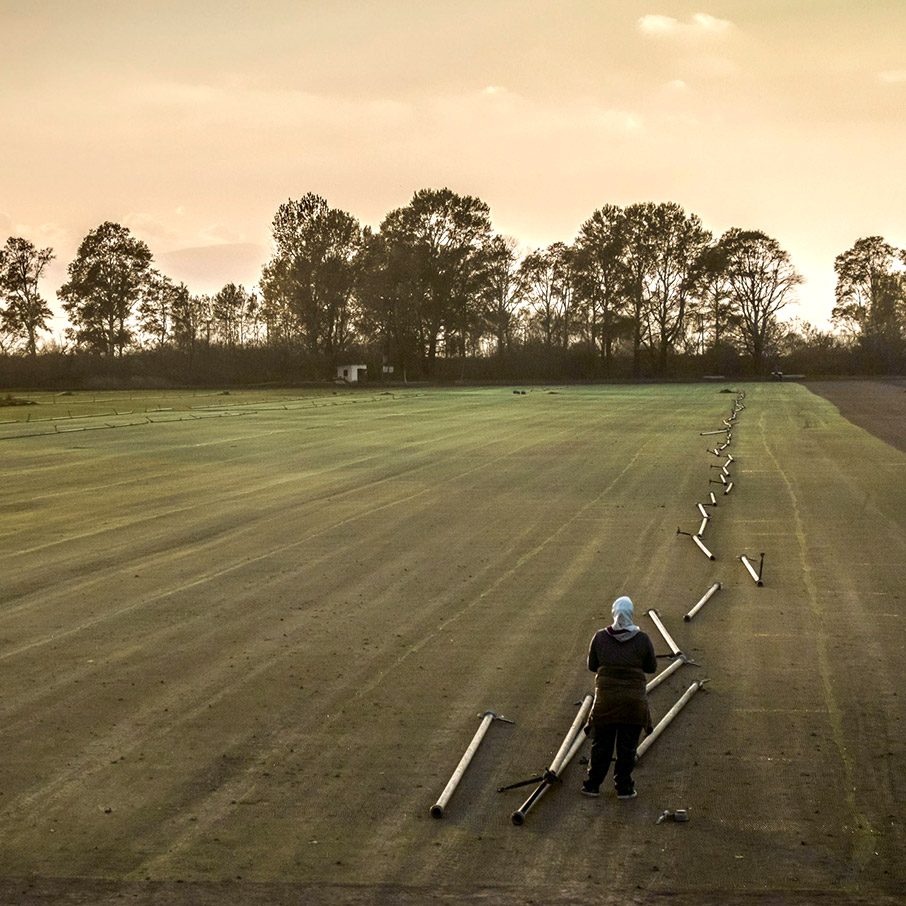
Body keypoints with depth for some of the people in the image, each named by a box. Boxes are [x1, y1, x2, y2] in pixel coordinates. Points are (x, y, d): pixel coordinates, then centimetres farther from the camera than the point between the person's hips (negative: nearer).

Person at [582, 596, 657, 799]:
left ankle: (592, 785, 20)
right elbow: (652, 667, 2)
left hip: (605, 698, 1)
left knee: (601, 744, 13)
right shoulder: (642, 639, -8)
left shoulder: (600, 637, -5)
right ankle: (624, 788, 16)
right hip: (633, 701, -1)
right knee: (627, 746, 10)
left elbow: (592, 666, 4)